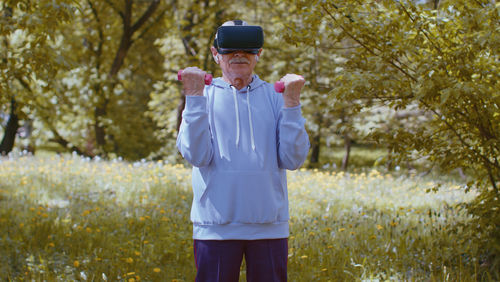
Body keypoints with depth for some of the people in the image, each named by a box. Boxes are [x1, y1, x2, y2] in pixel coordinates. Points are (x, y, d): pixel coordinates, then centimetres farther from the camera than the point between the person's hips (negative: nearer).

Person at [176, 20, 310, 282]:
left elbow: (292, 160, -2)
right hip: (216, 226, -1)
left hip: (269, 223, 1)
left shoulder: (274, 96, 7)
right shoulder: (205, 96, 4)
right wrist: (195, 97, -12)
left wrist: (291, 102, -9)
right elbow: (197, 156, -9)